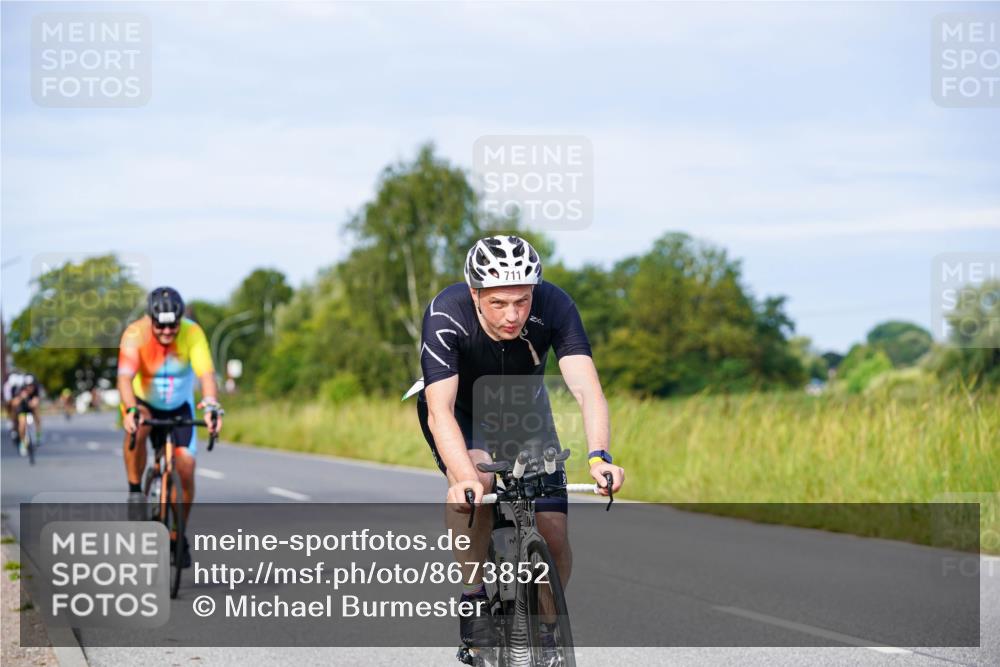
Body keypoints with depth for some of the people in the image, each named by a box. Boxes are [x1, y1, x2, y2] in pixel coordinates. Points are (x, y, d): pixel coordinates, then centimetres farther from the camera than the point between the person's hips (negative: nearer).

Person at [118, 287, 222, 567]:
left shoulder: (192, 334, -25)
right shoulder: (135, 334, -29)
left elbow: (206, 374, -36)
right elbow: (125, 377, -40)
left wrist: (212, 406, -55)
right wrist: (131, 410, -59)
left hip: (179, 406, 2)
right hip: (143, 401, -2)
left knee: (185, 466, -12)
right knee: (137, 428, -37)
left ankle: (178, 537, 7)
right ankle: (135, 492, -15)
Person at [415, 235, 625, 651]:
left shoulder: (553, 306, -32)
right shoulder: (446, 316, -37)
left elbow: (587, 388, -41)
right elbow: (441, 411, -44)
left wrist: (599, 456, -59)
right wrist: (465, 477, -61)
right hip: (458, 406, -2)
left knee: (553, 533, -10)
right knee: (477, 481, -35)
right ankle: (474, 600, -20)